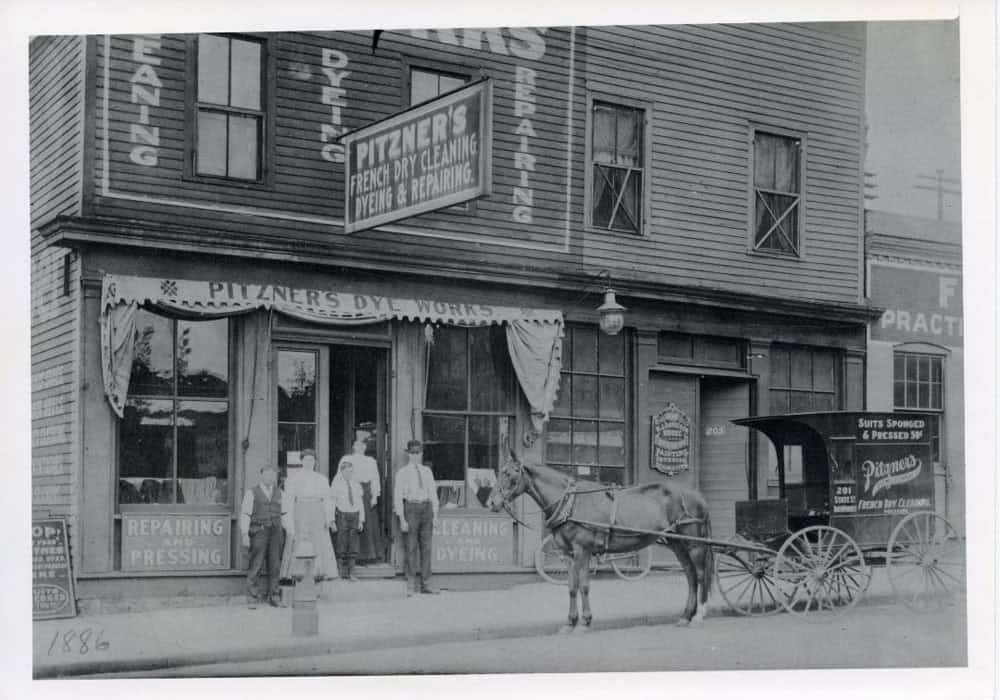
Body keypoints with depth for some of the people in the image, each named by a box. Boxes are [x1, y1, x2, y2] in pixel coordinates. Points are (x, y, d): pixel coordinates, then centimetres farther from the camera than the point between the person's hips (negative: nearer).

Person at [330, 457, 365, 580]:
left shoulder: (356, 484, 10)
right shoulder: (336, 484, -1)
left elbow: (360, 502, 13)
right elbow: (332, 503, -2)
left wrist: (361, 520, 8)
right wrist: (332, 521, -6)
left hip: (354, 515, 3)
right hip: (342, 515, -3)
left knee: (353, 545, 1)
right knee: (342, 544, -2)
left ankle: (351, 573, 4)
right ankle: (344, 572, 6)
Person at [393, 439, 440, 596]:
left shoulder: (427, 471, 13)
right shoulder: (402, 473, 0)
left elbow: (433, 493, 14)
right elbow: (398, 496, -3)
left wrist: (435, 515, 7)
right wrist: (402, 519, -9)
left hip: (426, 507, 4)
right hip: (411, 508, -4)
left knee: (426, 547, 4)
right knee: (411, 547, -3)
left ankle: (425, 583, 8)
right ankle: (411, 584, 2)